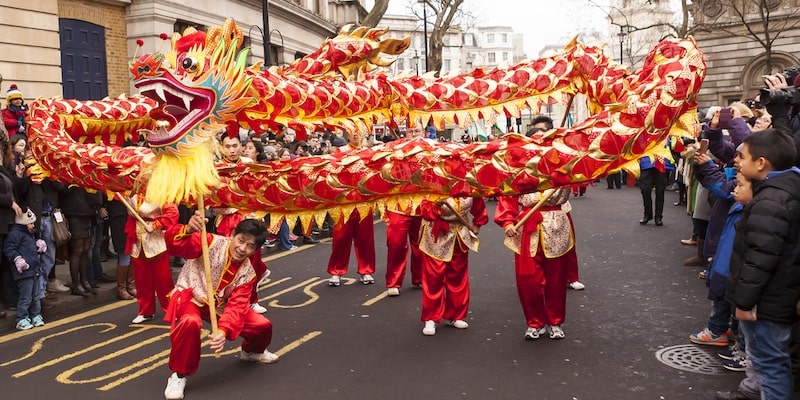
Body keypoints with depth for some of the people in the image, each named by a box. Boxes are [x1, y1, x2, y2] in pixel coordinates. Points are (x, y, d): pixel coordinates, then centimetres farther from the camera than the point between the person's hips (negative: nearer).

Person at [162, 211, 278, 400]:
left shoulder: (247, 273, -11)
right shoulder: (212, 243, -24)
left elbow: (237, 306, -18)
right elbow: (174, 243, -35)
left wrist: (223, 330, -37)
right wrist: (188, 230, -59)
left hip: (219, 304, 5)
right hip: (189, 297, -5)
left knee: (262, 325, -1)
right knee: (191, 322, -41)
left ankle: (251, 351, 37)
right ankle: (179, 374, -15)